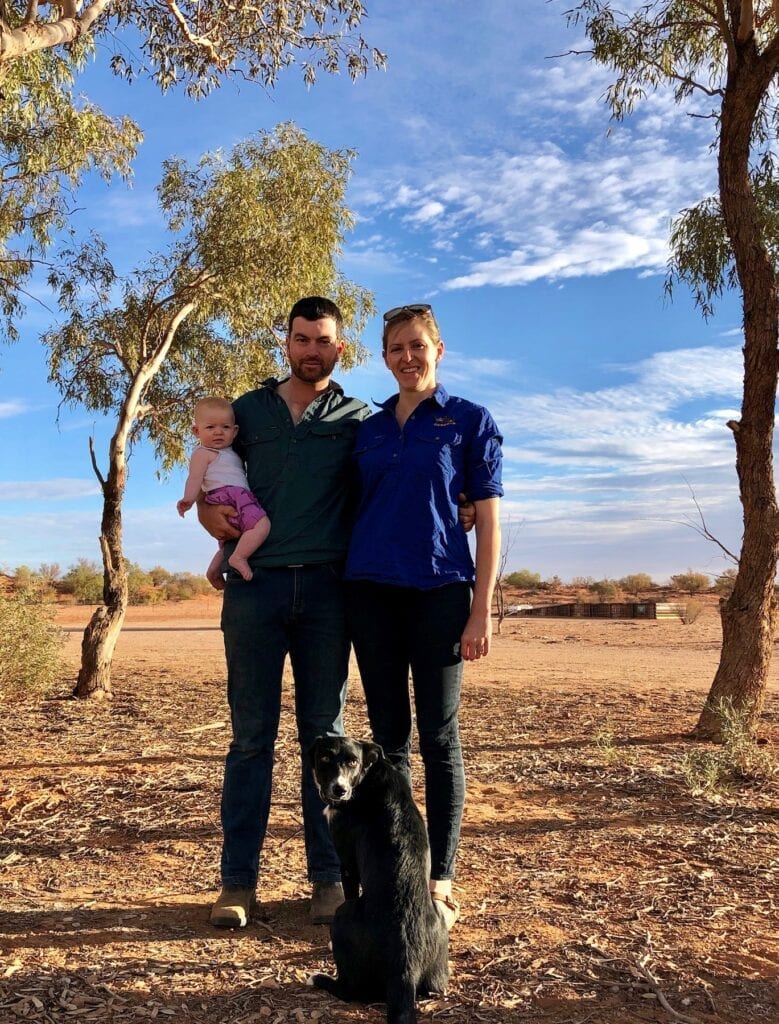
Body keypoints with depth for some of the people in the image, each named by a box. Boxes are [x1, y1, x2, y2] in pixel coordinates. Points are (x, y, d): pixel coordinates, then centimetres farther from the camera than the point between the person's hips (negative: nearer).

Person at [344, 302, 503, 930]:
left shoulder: (470, 421, 3)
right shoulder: (368, 429, 14)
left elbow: (488, 522, -1)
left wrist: (482, 609, -8)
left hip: (439, 593, -4)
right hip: (372, 591, 4)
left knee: (439, 737, 1)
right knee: (389, 734, 9)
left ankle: (440, 883, 11)